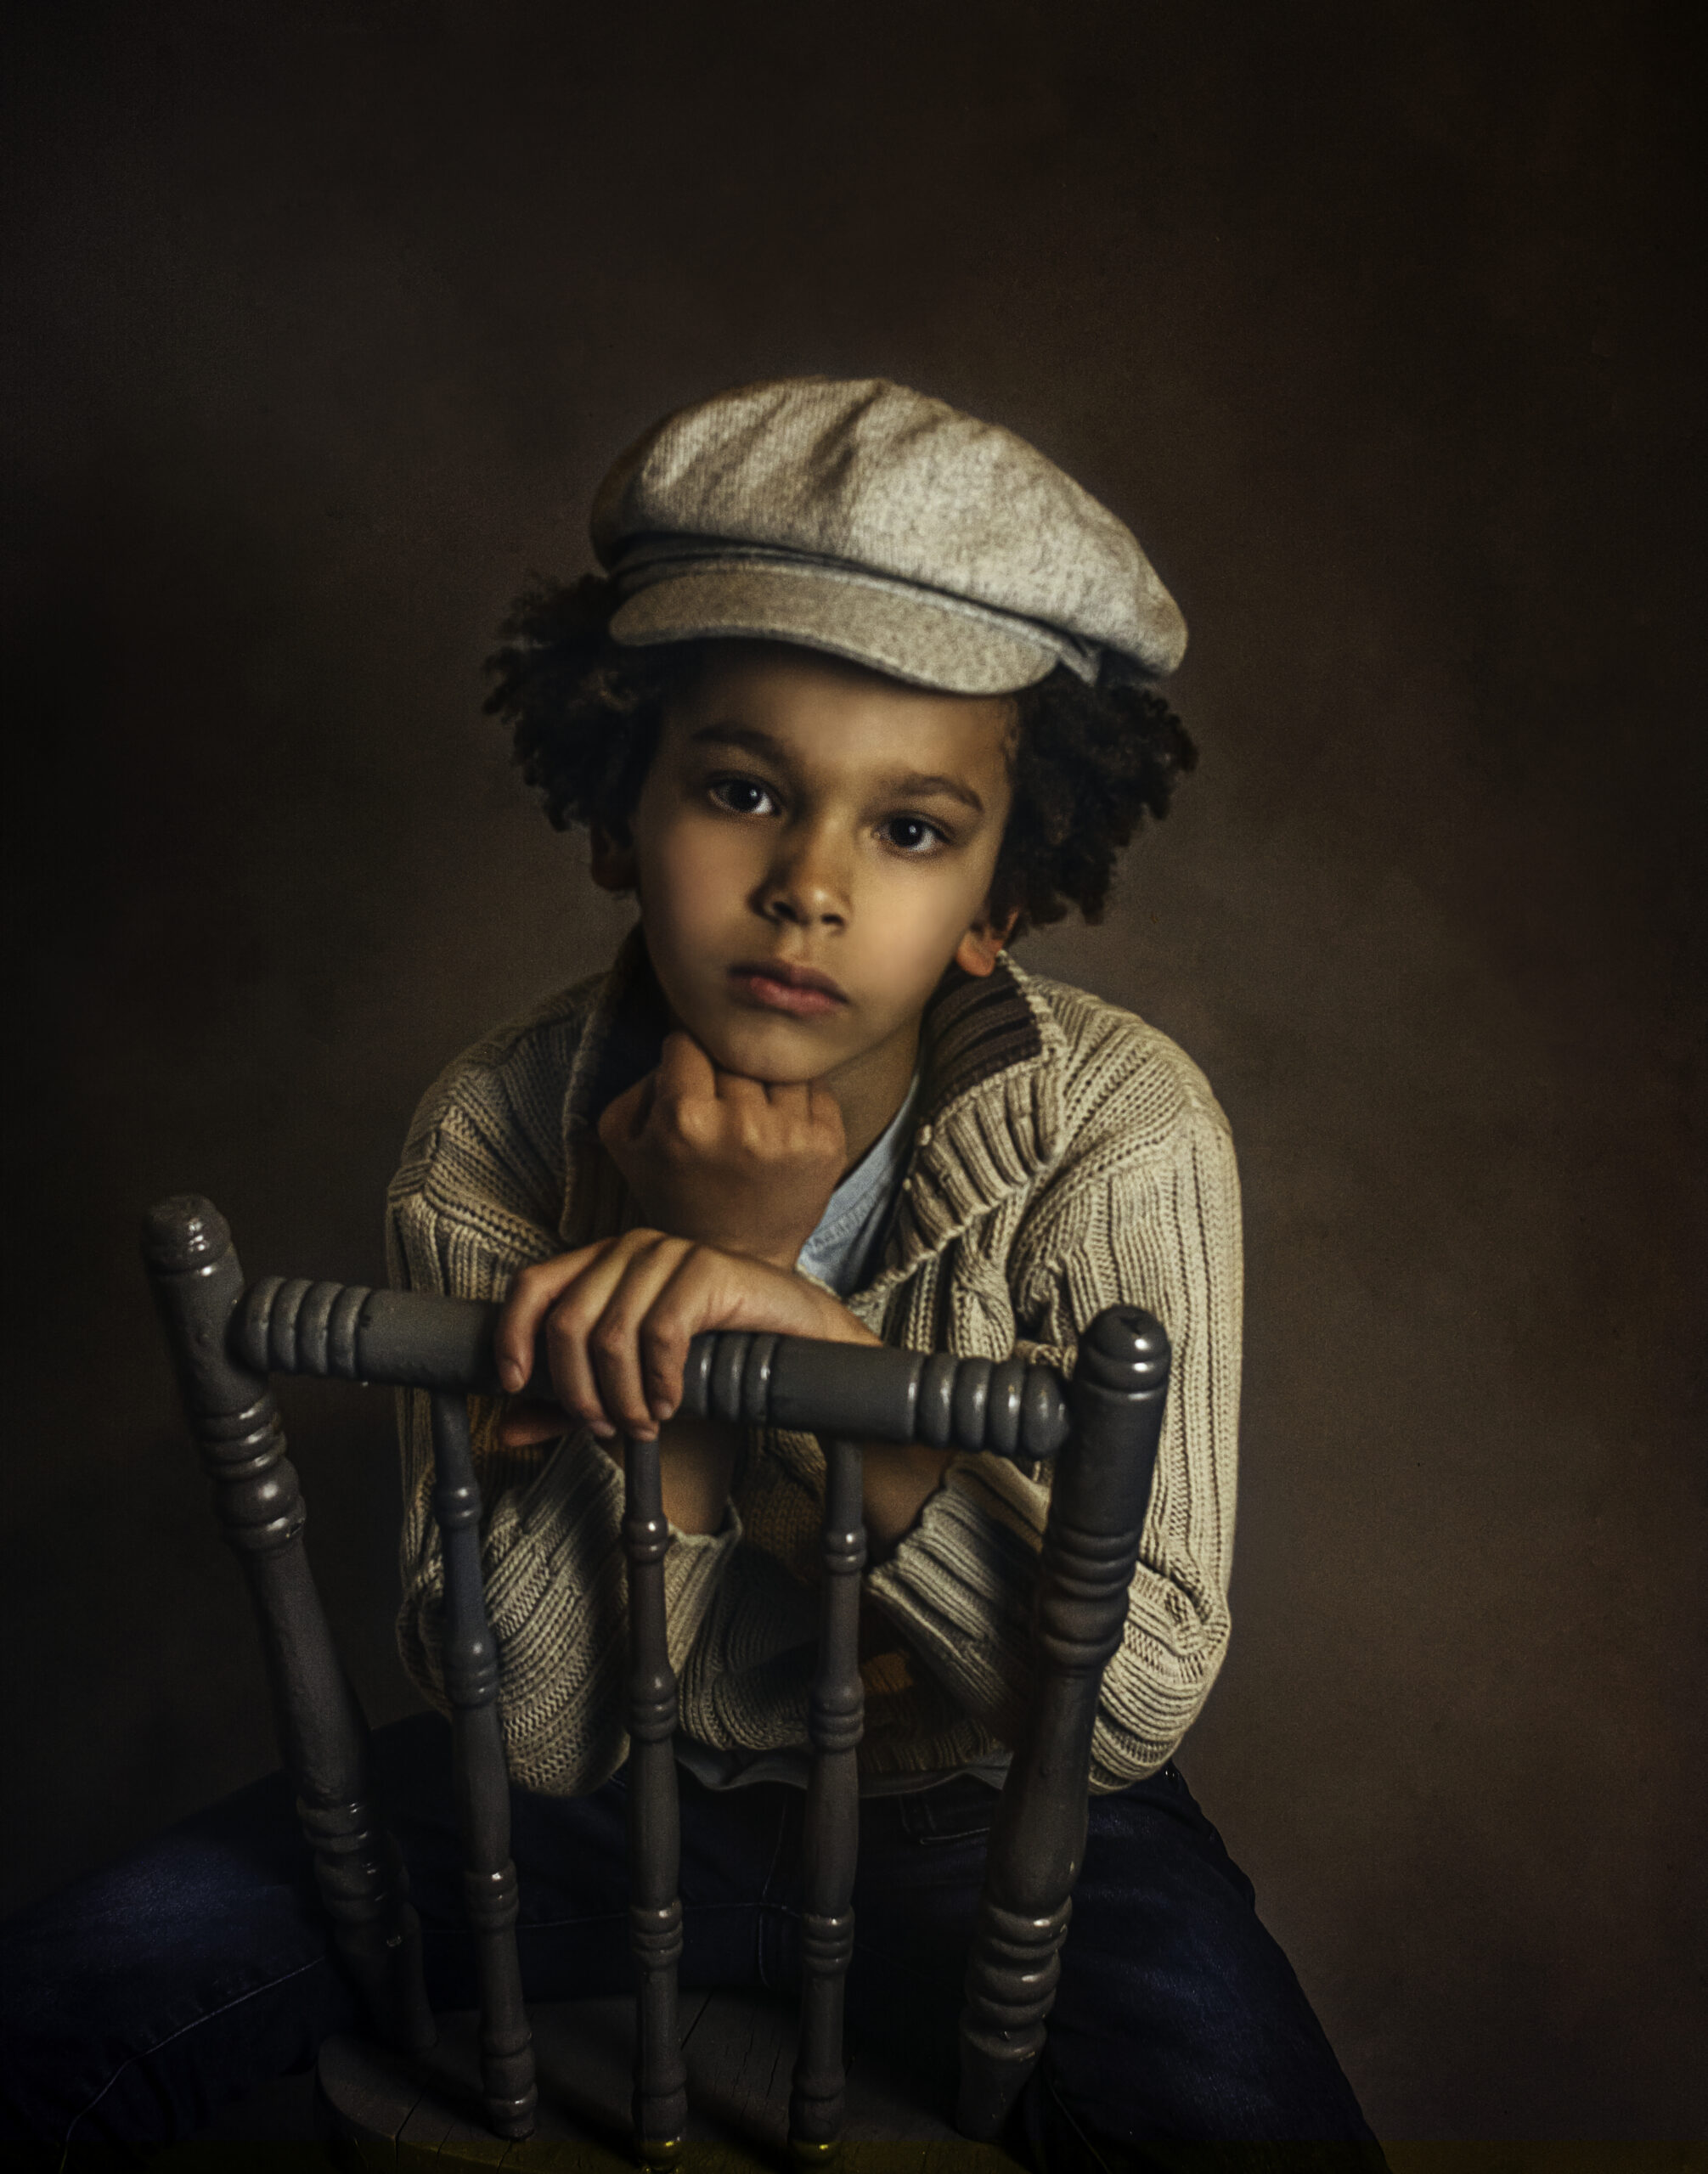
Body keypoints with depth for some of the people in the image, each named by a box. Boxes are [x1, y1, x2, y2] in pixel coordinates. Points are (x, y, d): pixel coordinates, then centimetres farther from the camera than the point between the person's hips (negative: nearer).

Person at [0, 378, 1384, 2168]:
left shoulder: (1121, 1131, -22)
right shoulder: (490, 1141, -18)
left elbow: (1140, 1698, -24)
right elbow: (527, 1726, -19)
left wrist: (826, 1351, -37)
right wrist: (689, 1261, -31)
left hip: (986, 1812, 0)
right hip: (621, 1791, 1)